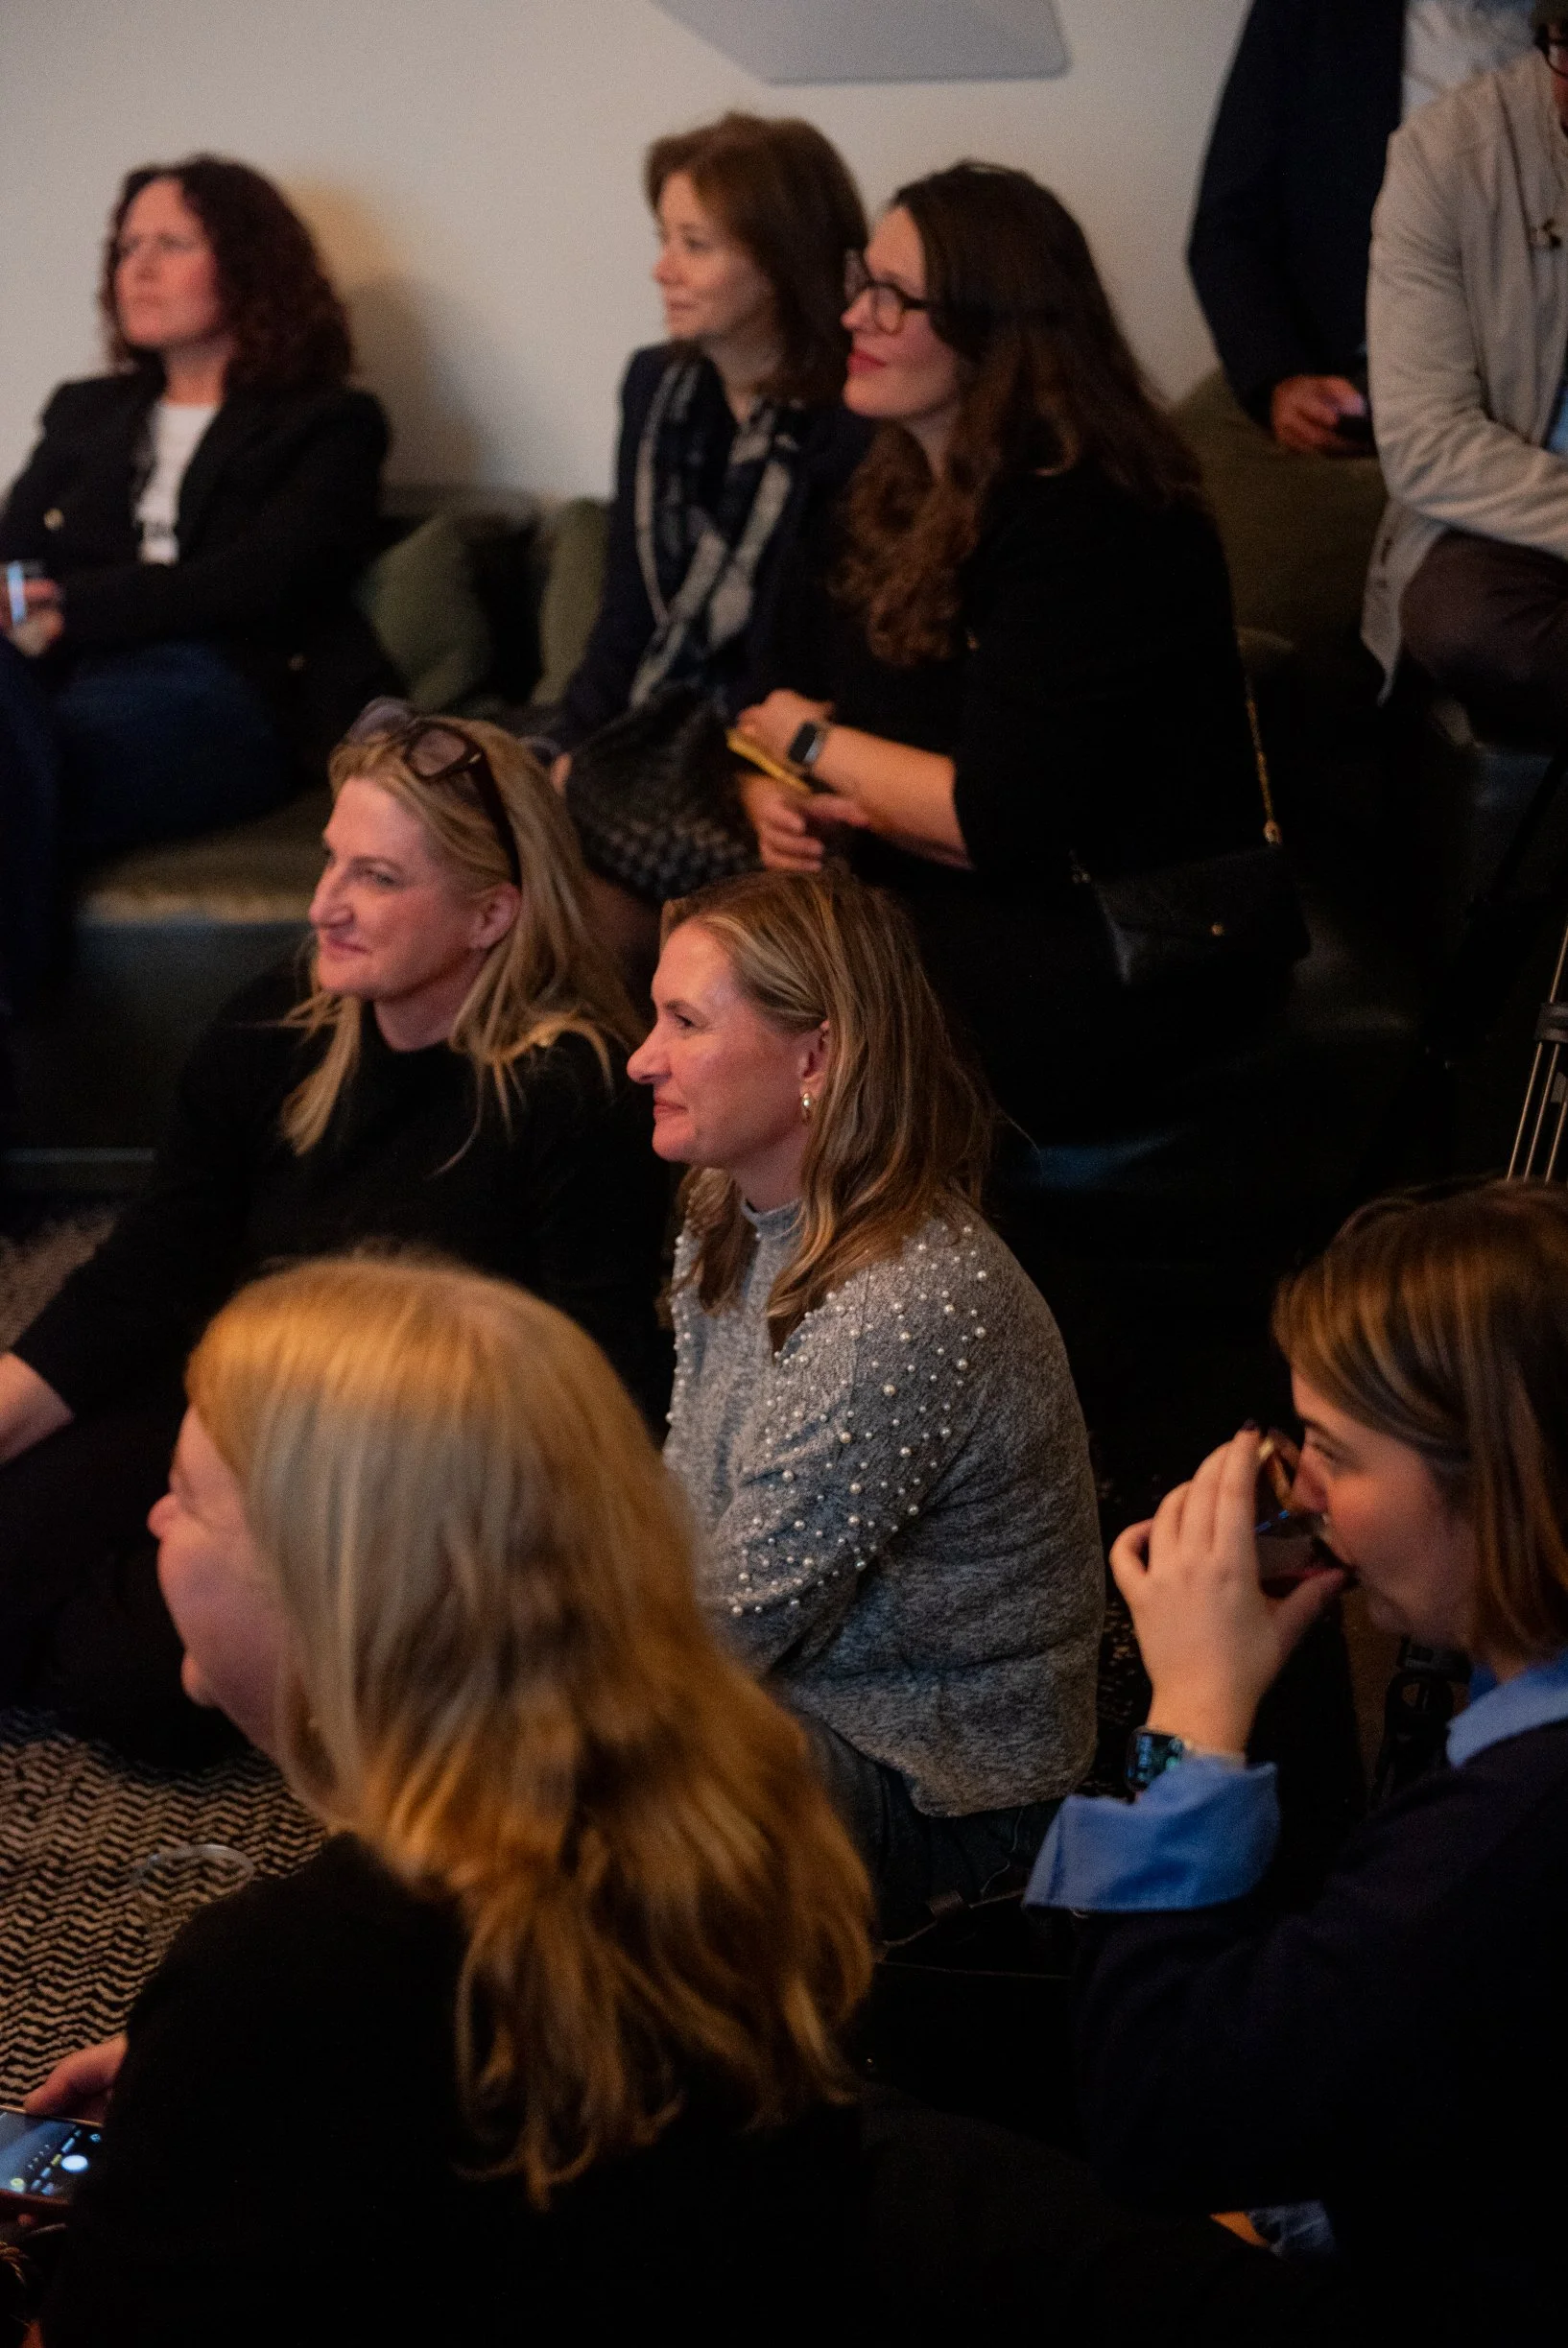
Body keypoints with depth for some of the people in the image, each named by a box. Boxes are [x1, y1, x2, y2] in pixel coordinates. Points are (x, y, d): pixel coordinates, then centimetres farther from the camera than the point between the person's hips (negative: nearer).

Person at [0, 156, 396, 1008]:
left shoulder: (328, 424, 17)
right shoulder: (83, 412, 34)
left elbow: (258, 582, -2)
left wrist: (71, 609, -12)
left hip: (220, 692, -4)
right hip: (73, 680, 4)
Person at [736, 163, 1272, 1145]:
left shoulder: (1092, 525, -18)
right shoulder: (887, 501, 10)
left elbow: (1001, 823, -22)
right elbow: (773, 714, 13)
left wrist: (812, 742, -7)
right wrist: (775, 803, -11)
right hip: (925, 910, 8)